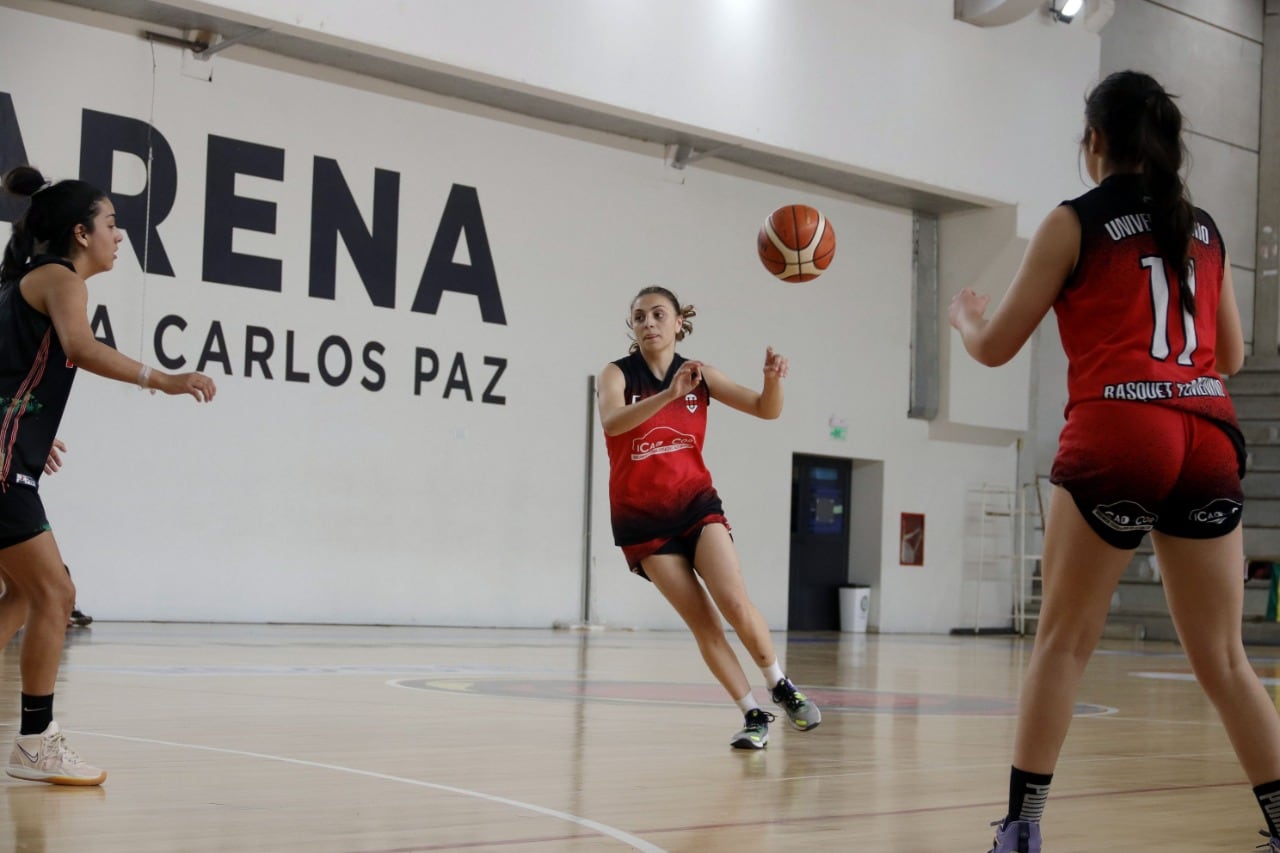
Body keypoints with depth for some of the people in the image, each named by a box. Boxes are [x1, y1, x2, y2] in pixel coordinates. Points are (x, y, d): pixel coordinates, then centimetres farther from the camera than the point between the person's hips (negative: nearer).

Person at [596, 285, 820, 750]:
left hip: (695, 503, 1)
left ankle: (780, 687, 6)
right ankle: (754, 715, 4)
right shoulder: (617, 374, -7)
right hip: (642, 517, -1)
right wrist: (669, 394, -44)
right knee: (703, 622, -5)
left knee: (735, 603, -16)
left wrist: (773, 378, -27)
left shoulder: (700, 375, 1)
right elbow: (612, 421, -28)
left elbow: (766, 409, -4)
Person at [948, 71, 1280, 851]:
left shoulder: (1076, 223, 3)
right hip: (1210, 439, 4)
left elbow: (996, 348, 7)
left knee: (1063, 644, 6)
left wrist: (965, 316, 29)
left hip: (1116, 437, -4)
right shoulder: (1204, 229, 17)